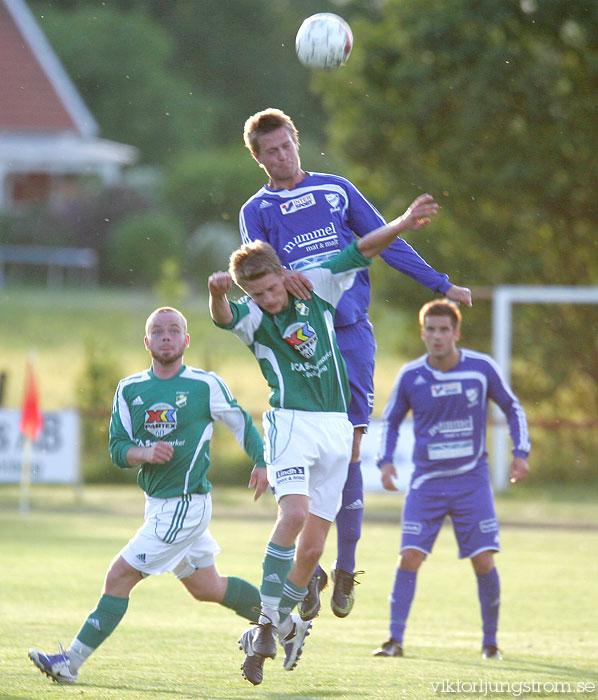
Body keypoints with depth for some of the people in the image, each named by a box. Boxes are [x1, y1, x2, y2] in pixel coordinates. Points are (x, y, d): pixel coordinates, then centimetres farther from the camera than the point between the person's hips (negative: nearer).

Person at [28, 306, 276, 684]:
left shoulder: (206, 384, -7)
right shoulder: (129, 389, 6)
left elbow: (241, 422, 8)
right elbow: (117, 449, 2)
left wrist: (261, 463, -2)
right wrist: (144, 453, -18)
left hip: (187, 504, -7)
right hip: (158, 505, 7)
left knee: (119, 577, -11)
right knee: (207, 587, 19)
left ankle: (71, 663, -8)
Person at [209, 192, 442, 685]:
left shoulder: (315, 286, 7)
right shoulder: (252, 316, -4)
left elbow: (361, 252, 13)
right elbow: (224, 316, -26)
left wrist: (403, 223, 0)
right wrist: (217, 293, -49)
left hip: (337, 424, 4)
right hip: (291, 420, -4)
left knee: (313, 543, 0)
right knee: (294, 512, -26)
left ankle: (276, 627, 14)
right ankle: (266, 627, -22)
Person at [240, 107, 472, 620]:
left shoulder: (336, 189, 14)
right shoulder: (257, 210, 11)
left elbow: (385, 241, 17)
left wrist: (441, 285, 15)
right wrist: (281, 277, -29)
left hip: (351, 331, 1)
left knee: (347, 450, -4)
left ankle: (346, 568, 4)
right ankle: (311, 570, 1)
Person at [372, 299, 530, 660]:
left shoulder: (482, 368, -5)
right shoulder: (410, 376, -3)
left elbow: (513, 407, 10)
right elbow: (391, 421, 12)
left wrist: (521, 452, -1)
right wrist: (386, 460, -3)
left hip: (472, 480, 0)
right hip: (426, 481, 1)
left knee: (484, 561, -6)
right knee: (410, 556, -11)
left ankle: (490, 641, 11)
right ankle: (396, 640, -6)